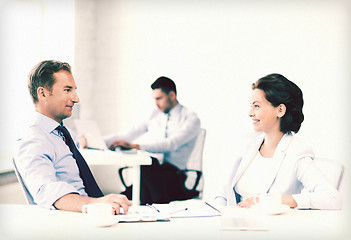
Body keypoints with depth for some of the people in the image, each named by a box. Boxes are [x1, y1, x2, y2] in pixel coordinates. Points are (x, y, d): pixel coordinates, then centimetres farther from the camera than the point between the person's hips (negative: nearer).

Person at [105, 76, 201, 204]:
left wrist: (135, 145, -30)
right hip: (151, 170, 4)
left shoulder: (191, 118, 0)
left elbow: (171, 144, -18)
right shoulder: (156, 114, 21)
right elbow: (129, 135, 19)